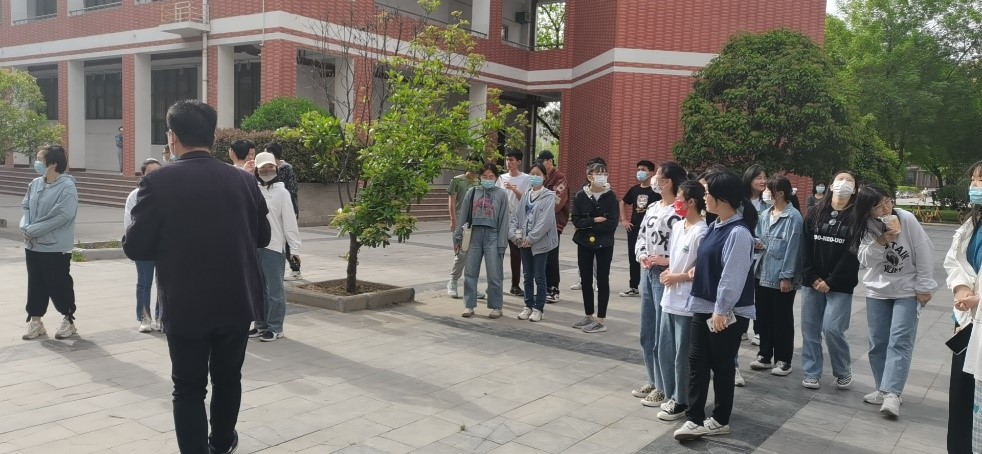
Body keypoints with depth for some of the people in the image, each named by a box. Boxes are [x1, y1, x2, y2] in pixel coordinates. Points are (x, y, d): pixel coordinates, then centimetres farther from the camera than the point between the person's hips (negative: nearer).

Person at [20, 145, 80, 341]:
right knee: (35, 285, 14)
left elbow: (62, 216, -22)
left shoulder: (67, 187, -16)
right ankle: (35, 321, 26)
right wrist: (25, 227, -8)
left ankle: (68, 321, 18)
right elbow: (25, 207, 12)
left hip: (56, 247, -7)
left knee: (59, 286, 3)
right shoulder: (35, 184, 7)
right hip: (33, 246, 7)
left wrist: (33, 230, -18)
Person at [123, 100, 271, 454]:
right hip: (238, 302, 4)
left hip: (186, 306, -3)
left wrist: (170, 245, 10)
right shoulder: (244, 181, -3)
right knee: (228, 378, 22)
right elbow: (262, 237, 7)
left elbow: (135, 247, -9)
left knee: (189, 388, 11)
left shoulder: (158, 182, -13)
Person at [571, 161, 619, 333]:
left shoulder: (610, 196, -6)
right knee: (585, 280, 9)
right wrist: (595, 221, -19)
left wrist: (588, 225, -14)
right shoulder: (580, 196, -1)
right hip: (584, 243, 3)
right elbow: (576, 221, -7)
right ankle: (589, 316, 23)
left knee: (602, 280, 2)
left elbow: (612, 223, -14)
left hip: (604, 244, -3)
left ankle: (600, 320, 7)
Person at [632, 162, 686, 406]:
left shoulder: (678, 212, -17)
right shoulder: (653, 207, 10)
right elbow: (641, 235, 15)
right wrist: (641, 255, -2)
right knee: (647, 331, 17)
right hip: (647, 273, 9)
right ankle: (653, 380, 32)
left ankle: (664, 388, 14)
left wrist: (666, 260, -24)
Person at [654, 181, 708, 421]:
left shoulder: (701, 232, -18)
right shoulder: (677, 227, 9)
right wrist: (667, 271, 1)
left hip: (687, 303, -9)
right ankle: (671, 396, 30)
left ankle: (681, 401, 19)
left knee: (683, 355, 4)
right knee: (665, 350, 16)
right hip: (670, 298, 9)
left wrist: (677, 277, -14)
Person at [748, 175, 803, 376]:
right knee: (763, 317, 14)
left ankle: (783, 360, 18)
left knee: (782, 319, 7)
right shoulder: (765, 214, 8)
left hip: (781, 278, -7)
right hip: (762, 273, 7)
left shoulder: (793, 217, -14)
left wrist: (787, 276, -17)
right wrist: (756, 244, -4)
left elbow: (792, 248, -16)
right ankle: (764, 356, 27)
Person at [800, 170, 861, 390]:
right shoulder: (815, 213, 8)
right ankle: (811, 373, 18)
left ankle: (844, 371, 14)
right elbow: (805, 247, 3)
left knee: (832, 328, -9)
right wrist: (812, 277, -7)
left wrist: (831, 282, -12)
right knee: (810, 328, 6)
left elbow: (853, 253, -8)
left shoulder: (857, 217, -2)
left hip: (840, 284, -3)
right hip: (812, 282, 3)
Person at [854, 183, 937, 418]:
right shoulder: (866, 227, -6)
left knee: (899, 342, -12)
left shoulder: (907, 219, -15)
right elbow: (865, 260, -11)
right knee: (878, 343, 8)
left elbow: (924, 253, -10)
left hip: (907, 291, -4)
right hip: (877, 291, 4)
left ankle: (892, 393, -16)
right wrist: (881, 241, -28)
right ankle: (883, 389, 19)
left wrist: (924, 287, -8)